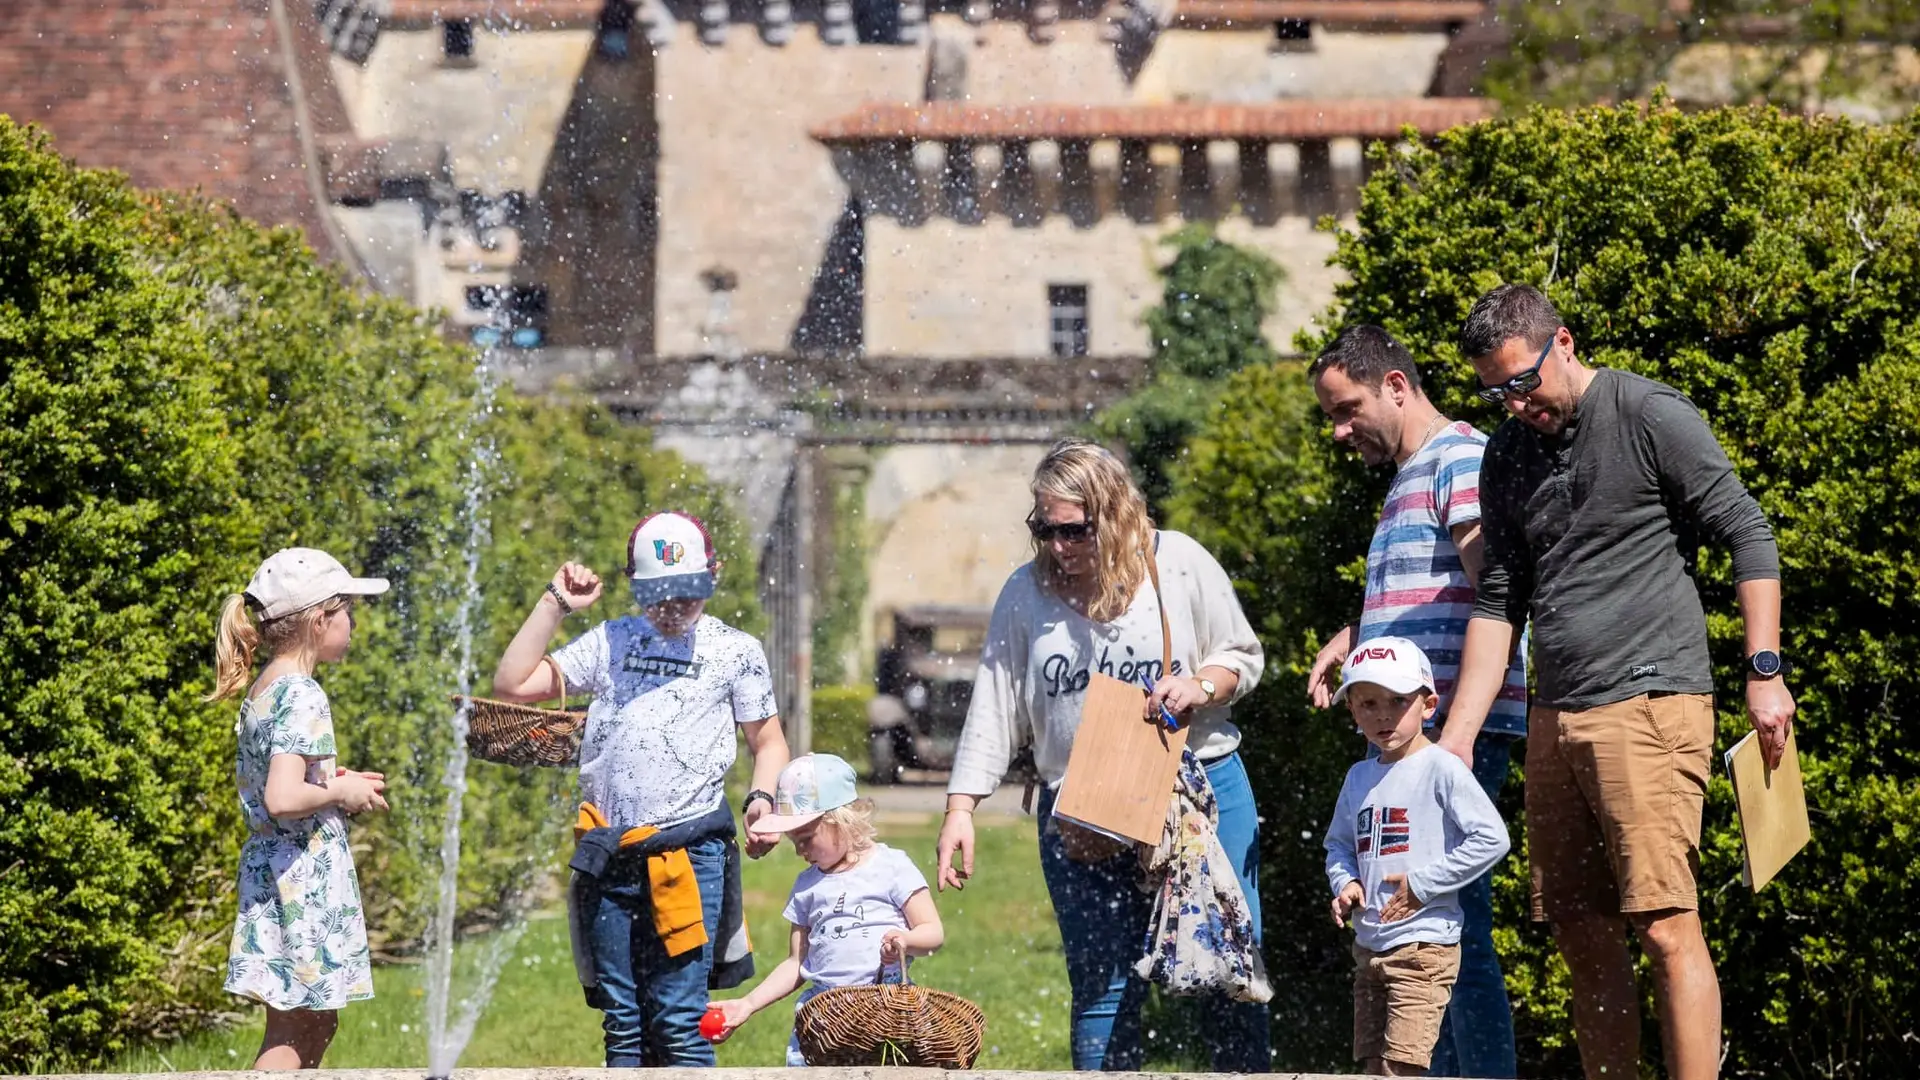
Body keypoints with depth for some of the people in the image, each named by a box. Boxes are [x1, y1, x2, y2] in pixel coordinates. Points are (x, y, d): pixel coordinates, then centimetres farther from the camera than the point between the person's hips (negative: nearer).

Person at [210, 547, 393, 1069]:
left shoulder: (260, 689, 11)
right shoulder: (303, 696, -18)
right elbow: (283, 798, -28)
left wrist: (336, 782, 12)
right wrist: (341, 792, -12)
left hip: (266, 862, 10)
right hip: (303, 873, -10)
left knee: (316, 1026, 15)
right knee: (292, 1034, -3)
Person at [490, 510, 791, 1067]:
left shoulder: (736, 651, 8)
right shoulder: (610, 642, 15)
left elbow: (767, 739, 13)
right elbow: (512, 685, 12)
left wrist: (762, 799, -7)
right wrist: (555, 604, 8)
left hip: (689, 855, -4)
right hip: (607, 857, 4)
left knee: (677, 1021, -8)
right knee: (622, 1023, 7)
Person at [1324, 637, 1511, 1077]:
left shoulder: (1441, 768, -10)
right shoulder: (1359, 777, 12)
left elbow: (1492, 839, -16)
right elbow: (1339, 843, 24)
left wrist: (1422, 883, -16)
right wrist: (1344, 883, 2)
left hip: (1424, 944, -8)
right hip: (1369, 944, 8)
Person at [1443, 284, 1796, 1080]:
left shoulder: (1652, 417, -4)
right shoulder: (1506, 456, 15)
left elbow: (1749, 536, -3)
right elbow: (1498, 603, 17)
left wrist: (1765, 671, -10)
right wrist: (1455, 741, 10)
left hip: (1652, 705, -7)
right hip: (1555, 718, 7)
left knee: (1666, 927, -14)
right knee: (1583, 938, 6)